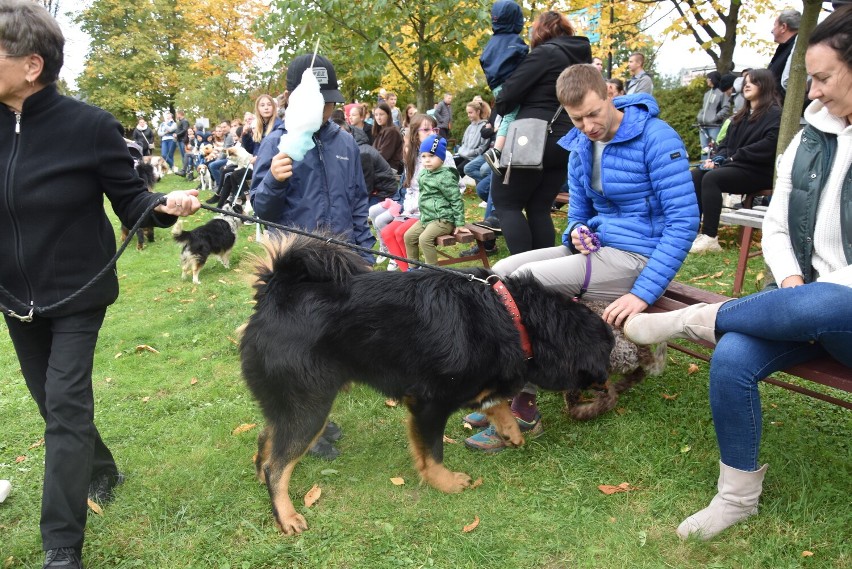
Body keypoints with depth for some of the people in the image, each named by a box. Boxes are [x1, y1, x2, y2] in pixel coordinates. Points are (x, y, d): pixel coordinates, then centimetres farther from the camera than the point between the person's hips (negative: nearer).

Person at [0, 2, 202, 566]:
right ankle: (101, 472, 46)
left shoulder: (89, 125, -17)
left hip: (76, 296, -5)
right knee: (52, 403, 18)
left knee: (66, 407, -5)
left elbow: (129, 199, -11)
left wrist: (164, 205, -31)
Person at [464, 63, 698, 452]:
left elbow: (684, 220, -19)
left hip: (637, 257, -8)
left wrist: (644, 293, -26)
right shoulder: (580, 147, 8)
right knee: (502, 271, -6)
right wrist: (576, 232, -9)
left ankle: (522, 409, -12)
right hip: (597, 246, 8)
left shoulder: (655, 138, -15)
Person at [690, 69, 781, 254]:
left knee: (711, 178, -30)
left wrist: (736, 156, -14)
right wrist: (718, 158, 0)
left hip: (757, 171, -8)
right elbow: (726, 141, 22)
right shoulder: (742, 115, 24)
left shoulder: (774, 114, -3)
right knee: (694, 176, -15)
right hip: (733, 165, 8)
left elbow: (769, 145, -17)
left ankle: (710, 237, -31)